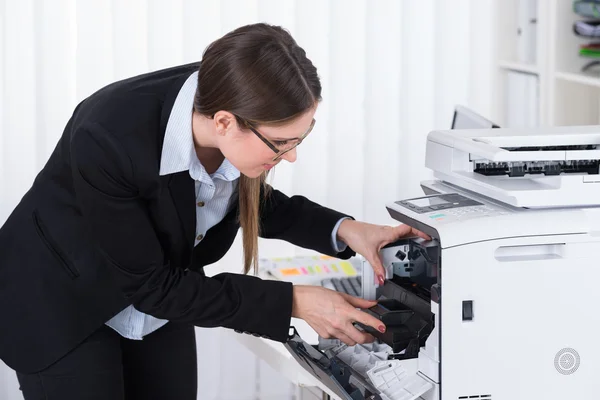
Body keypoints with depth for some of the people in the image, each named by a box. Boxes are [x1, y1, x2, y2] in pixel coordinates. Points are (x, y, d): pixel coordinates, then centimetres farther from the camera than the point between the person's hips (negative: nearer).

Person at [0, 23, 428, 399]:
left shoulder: (232, 104, -21)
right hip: (62, 306, -5)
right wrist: (293, 303, -27)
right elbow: (150, 285, -26)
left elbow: (248, 200, 2)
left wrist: (343, 230, -14)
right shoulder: (107, 139, -37)